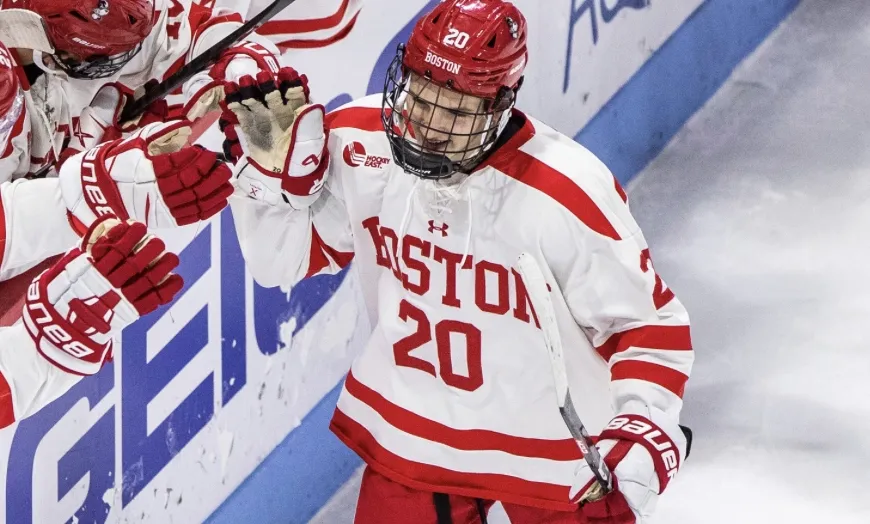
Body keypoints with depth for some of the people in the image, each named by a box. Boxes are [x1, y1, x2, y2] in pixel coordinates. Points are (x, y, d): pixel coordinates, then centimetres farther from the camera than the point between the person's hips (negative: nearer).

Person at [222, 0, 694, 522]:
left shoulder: (568, 195, -28)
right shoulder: (359, 143, -16)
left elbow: (651, 324, -17)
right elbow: (286, 259, -1)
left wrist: (644, 433, -28)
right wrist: (274, 168, -16)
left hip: (551, 446, -3)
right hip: (406, 436, 3)